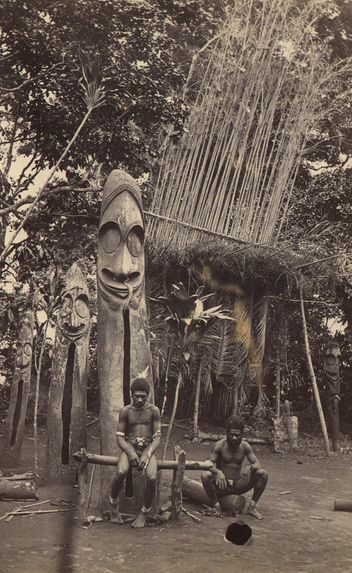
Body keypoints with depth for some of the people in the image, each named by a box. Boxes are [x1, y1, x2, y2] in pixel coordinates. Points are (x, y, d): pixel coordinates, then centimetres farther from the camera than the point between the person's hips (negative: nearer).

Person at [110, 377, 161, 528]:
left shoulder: (153, 411, 3)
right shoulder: (125, 411, 4)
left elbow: (157, 437, 0)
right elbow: (120, 437, 2)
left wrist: (146, 455, -16)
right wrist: (130, 452, -17)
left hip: (147, 449, 0)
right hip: (129, 448, 0)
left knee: (152, 478, -29)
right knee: (121, 473, -31)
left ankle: (144, 512, -2)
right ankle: (114, 504, 0)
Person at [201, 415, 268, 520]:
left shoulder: (245, 446, -2)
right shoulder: (220, 445, -10)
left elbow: (257, 464, -3)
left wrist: (250, 467, -27)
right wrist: (218, 472, -38)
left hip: (238, 485, 3)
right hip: (221, 486, -2)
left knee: (263, 474, -15)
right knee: (205, 475, -32)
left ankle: (252, 507, -4)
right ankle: (216, 505, -10)